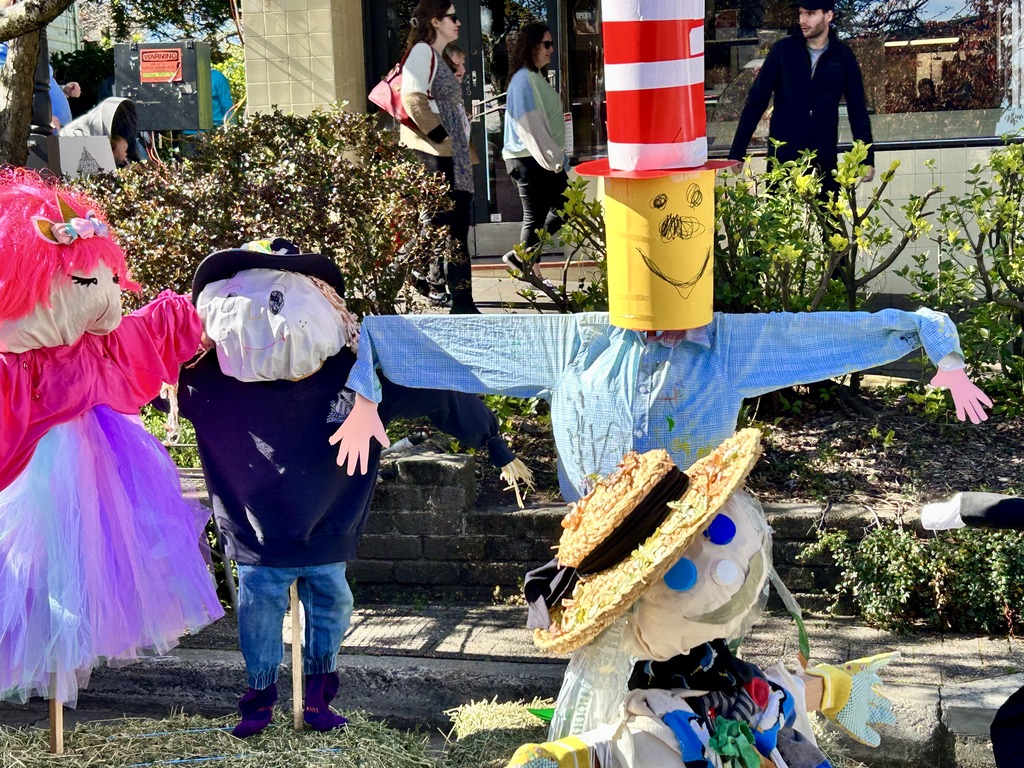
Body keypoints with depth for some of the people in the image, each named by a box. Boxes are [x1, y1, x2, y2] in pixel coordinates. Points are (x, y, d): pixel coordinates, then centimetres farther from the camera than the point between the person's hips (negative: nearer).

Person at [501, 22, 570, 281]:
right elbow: (530, 126, -20)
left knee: (563, 206, 13)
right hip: (529, 161, -10)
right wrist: (552, 159, -18)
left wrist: (557, 157, 16)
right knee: (535, 217, -2)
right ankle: (529, 269, 10)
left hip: (545, 159, 10)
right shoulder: (524, 79, -15)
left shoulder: (536, 77, 15)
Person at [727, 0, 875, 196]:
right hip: (782, 159, 0)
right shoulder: (783, 50, -1)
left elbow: (857, 110, 7)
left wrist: (867, 158, 2)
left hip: (825, 161, 0)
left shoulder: (843, 57, 1)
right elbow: (756, 101, 0)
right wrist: (736, 154, -4)